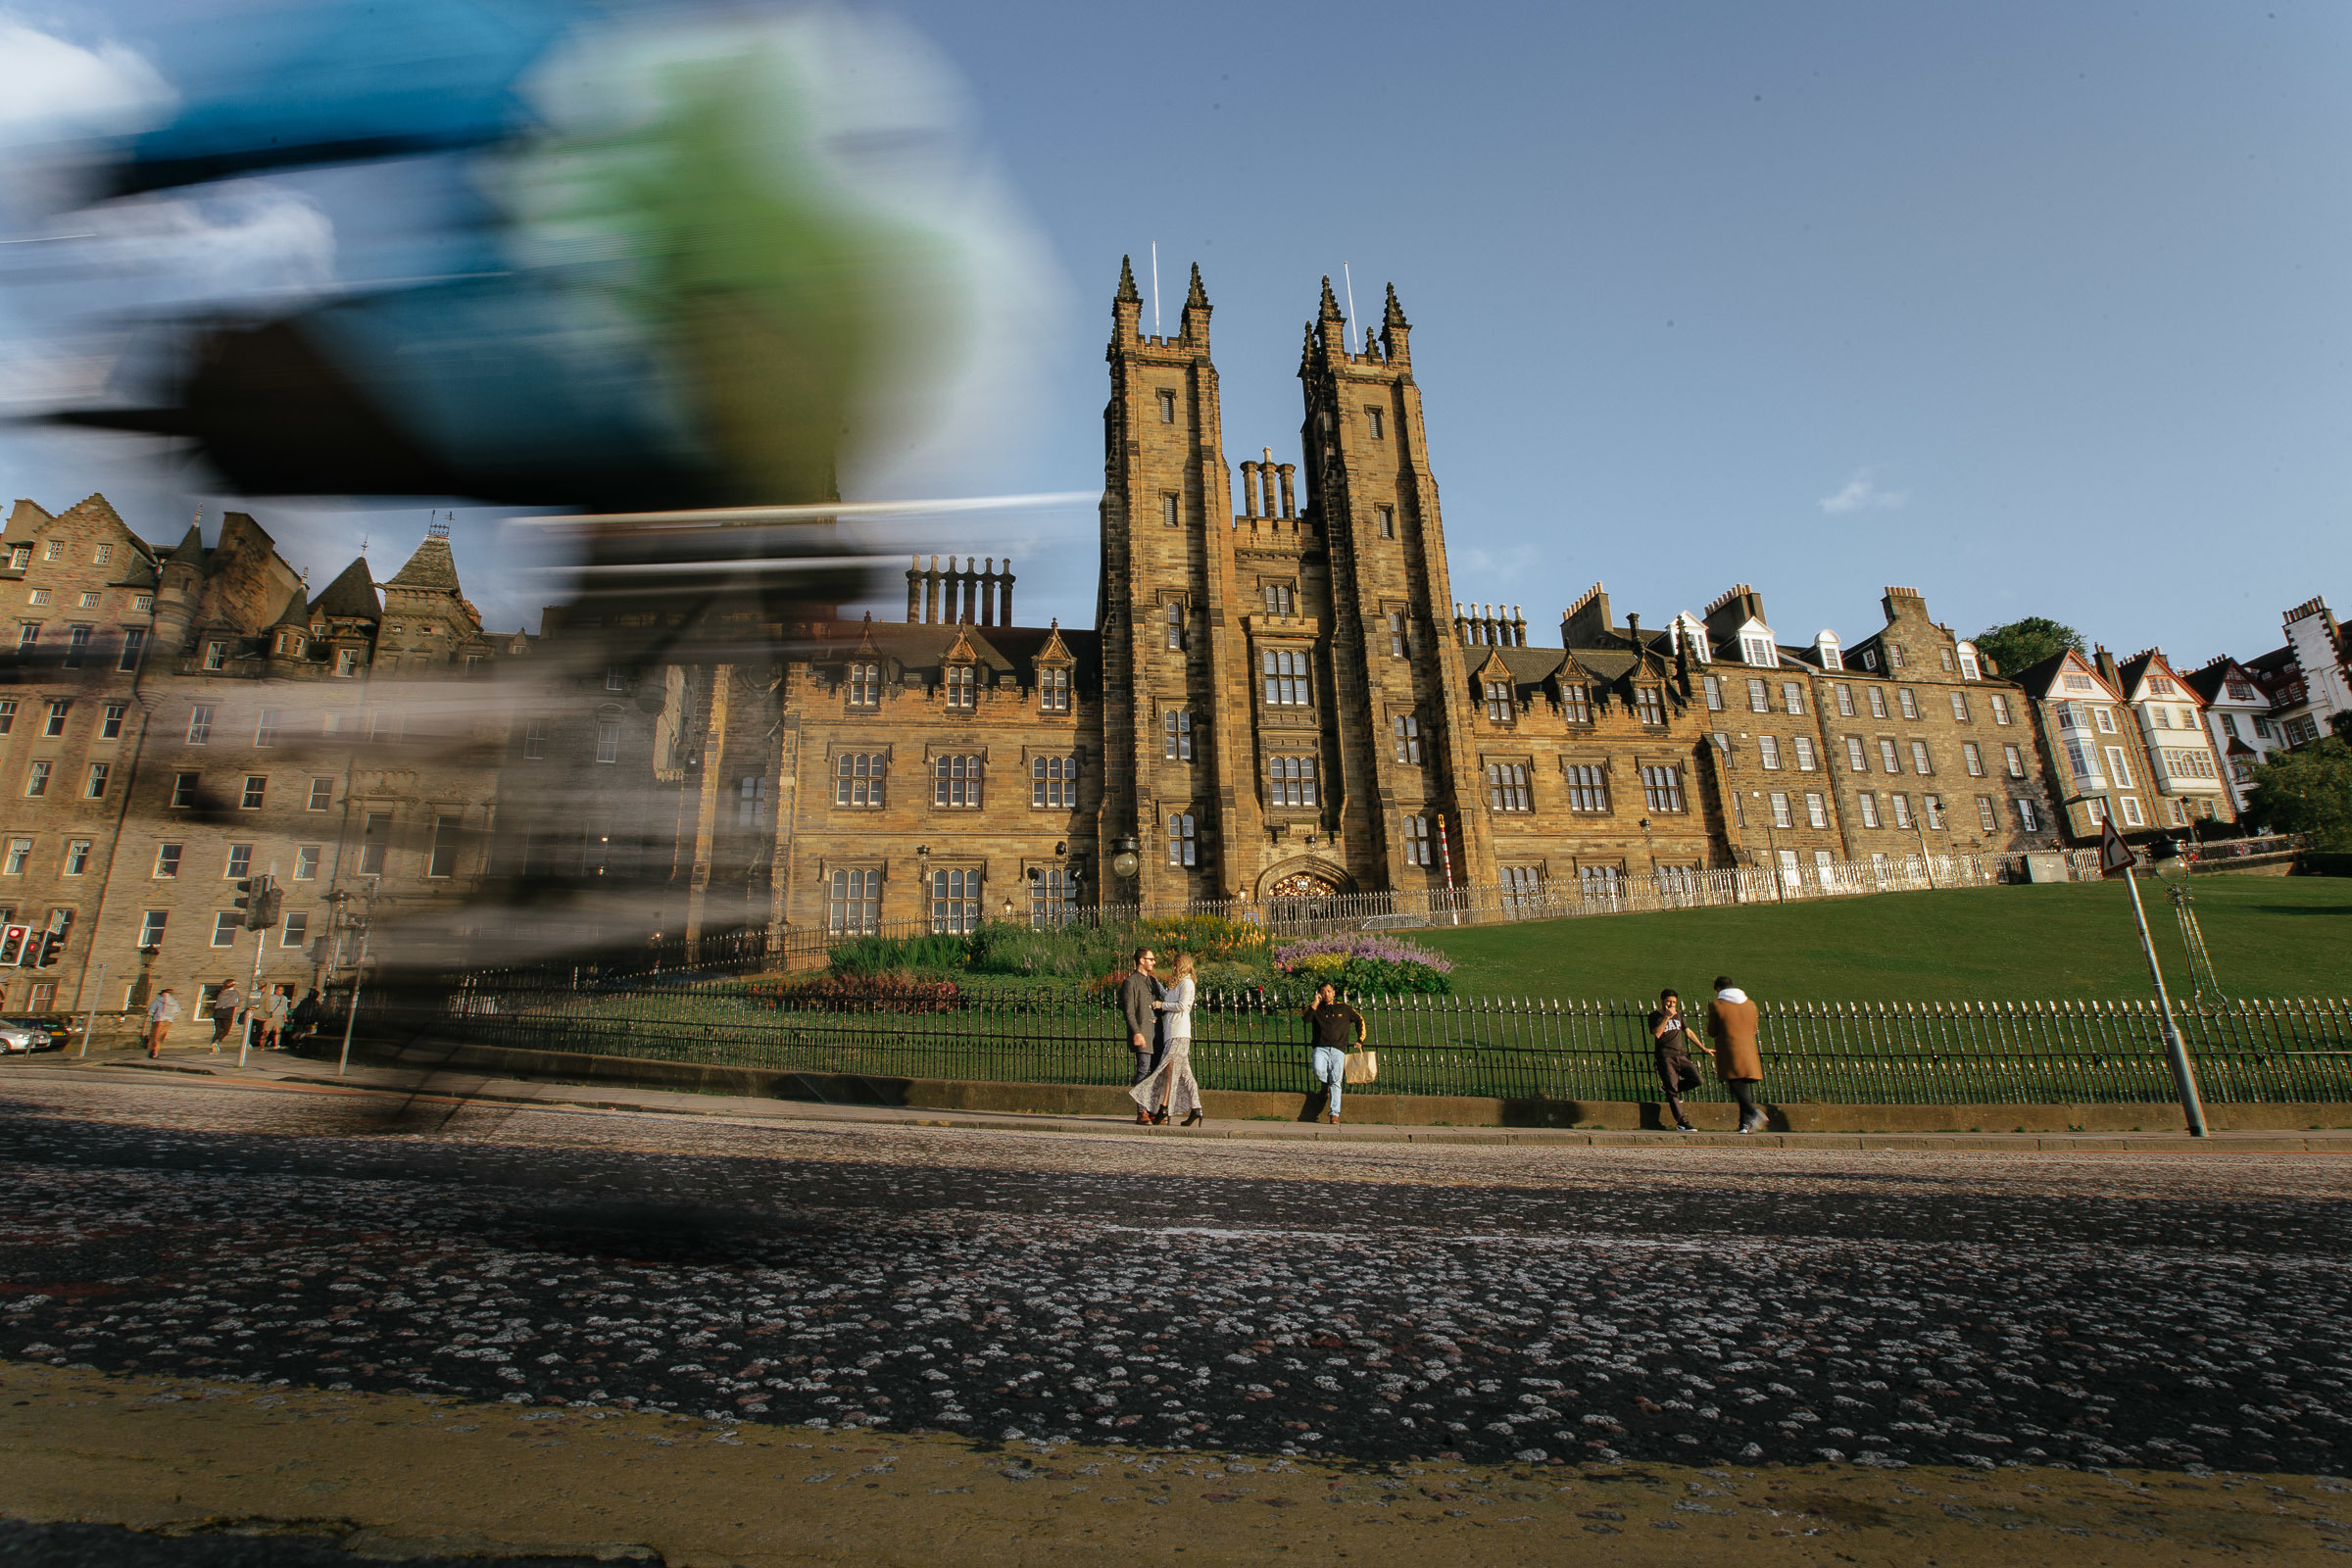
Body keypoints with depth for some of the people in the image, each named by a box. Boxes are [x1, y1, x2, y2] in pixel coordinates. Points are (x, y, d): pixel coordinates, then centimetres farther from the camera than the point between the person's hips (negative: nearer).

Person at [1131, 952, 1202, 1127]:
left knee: (1170, 1069, -12)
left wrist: (1162, 1005, -4)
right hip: (1171, 1030, 9)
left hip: (1179, 1032, -9)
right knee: (1184, 1071, 4)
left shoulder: (1187, 982, -3)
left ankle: (1163, 1109, -14)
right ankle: (1195, 1109, 1)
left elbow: (1182, 1005, -13)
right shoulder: (1176, 984, 24)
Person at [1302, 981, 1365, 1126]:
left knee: (1335, 1081, -11)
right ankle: (1327, 1085, 7)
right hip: (1321, 1048, 0)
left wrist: (1360, 1040, 16)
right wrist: (1315, 1003, -7)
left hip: (1338, 1050, 0)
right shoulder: (1317, 1008, 14)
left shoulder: (1344, 1008, 15)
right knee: (1318, 1071, -27)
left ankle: (1335, 1114, -10)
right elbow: (1305, 1018, -5)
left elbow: (1360, 1020, 24)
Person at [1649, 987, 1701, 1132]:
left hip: (1681, 1055, 5)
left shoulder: (1678, 1014, 19)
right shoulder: (1655, 1016, 2)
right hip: (1665, 1057, -5)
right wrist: (1666, 1017, -19)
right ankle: (1682, 1122, -9)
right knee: (1672, 1089, -10)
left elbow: (1688, 1032, 26)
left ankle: (1672, 1090, 12)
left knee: (1696, 1079, -14)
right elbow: (1657, 1034, -14)